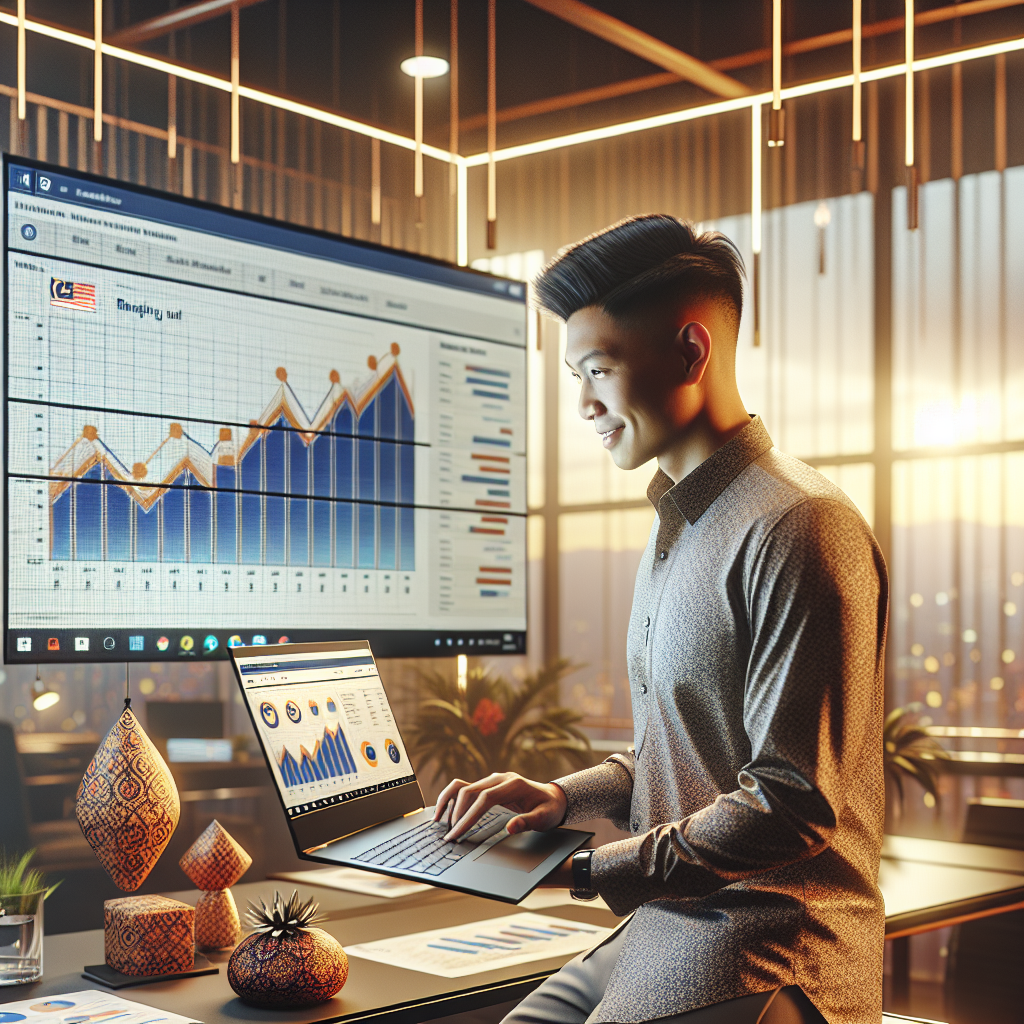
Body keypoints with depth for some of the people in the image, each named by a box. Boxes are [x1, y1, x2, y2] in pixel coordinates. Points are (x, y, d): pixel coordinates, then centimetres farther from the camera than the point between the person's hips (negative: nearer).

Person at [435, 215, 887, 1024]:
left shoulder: (799, 530, -17)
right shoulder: (679, 526, 16)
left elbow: (794, 804, -21)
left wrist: (591, 870, -16)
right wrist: (567, 797, 5)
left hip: (770, 957, -9)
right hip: (659, 932, 9)